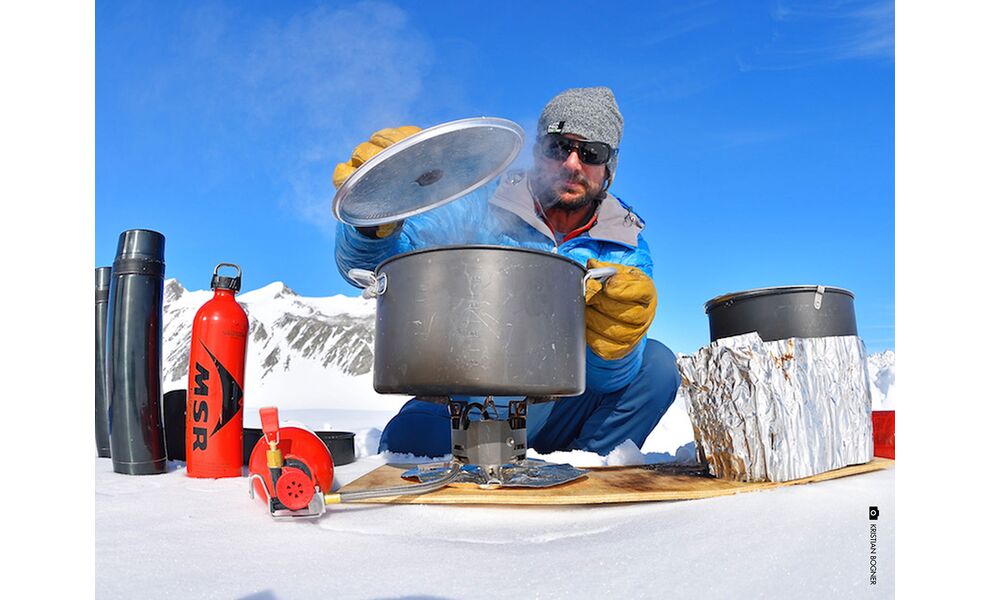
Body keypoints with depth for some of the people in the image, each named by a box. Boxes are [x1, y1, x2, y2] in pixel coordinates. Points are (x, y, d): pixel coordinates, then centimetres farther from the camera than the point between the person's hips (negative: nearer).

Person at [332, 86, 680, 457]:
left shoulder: (627, 248, 0)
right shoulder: (477, 207, -5)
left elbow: (609, 379, -12)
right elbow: (369, 267, -14)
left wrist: (616, 343, -36)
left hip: (556, 413, 3)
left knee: (655, 364, -18)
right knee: (412, 439, -34)